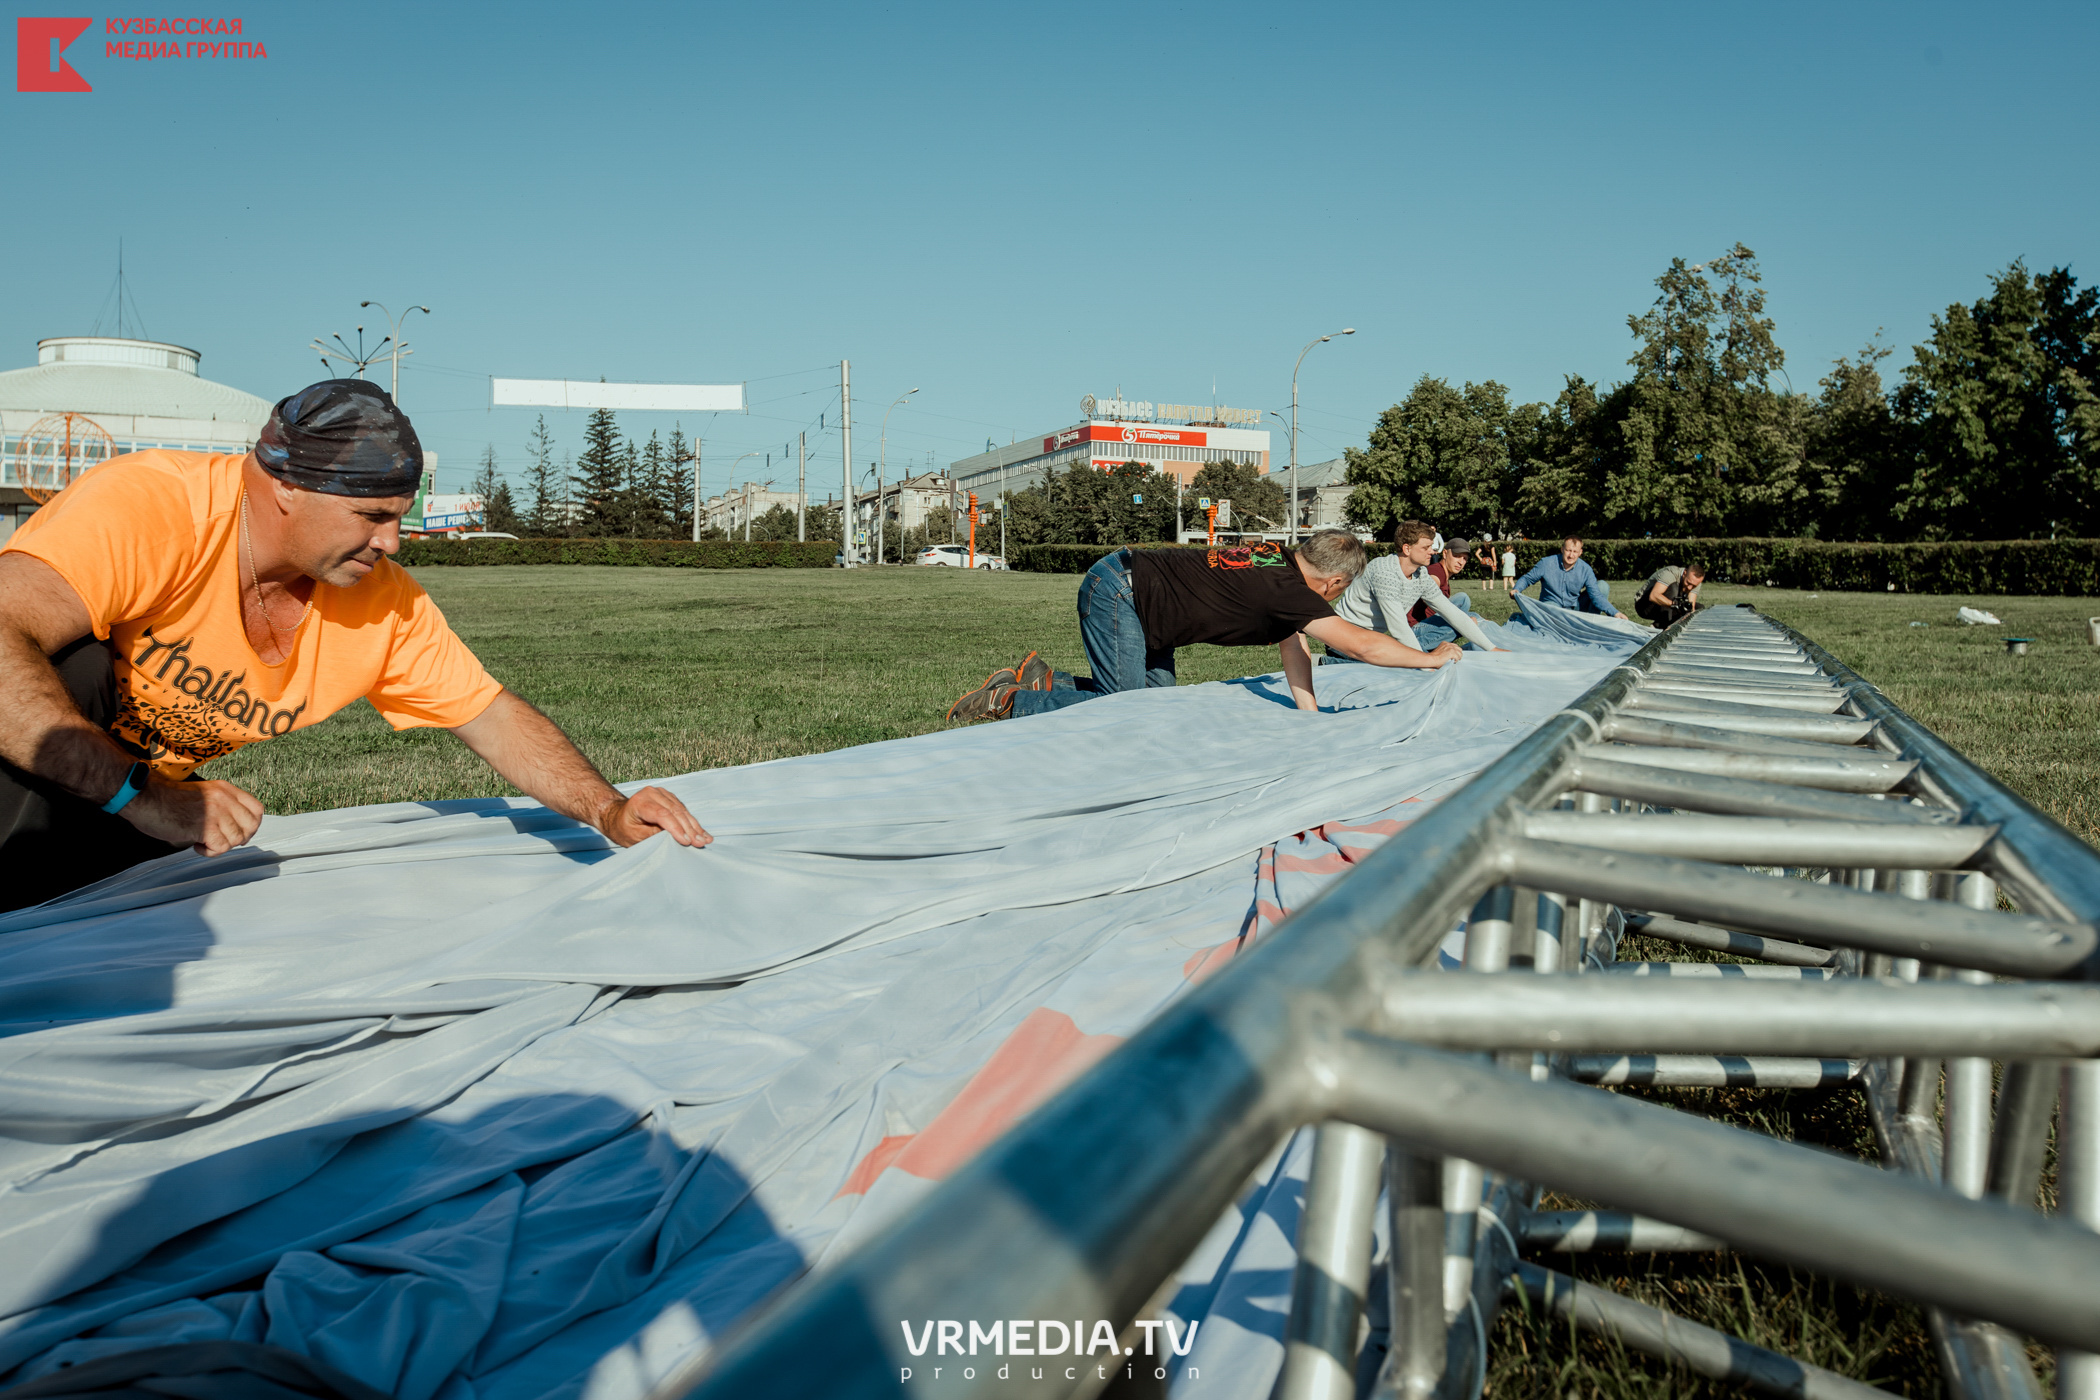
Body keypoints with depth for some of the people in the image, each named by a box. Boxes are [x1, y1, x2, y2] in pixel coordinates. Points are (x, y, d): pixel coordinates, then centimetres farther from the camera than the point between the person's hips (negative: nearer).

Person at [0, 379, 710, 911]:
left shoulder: (386, 606, -13)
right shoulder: (146, 507, -31)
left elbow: (496, 720, -6)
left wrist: (610, 811, -21)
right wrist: (138, 791, -48)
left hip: (136, 808, 6)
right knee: (75, 664, -34)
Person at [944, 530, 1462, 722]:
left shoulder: (1280, 560, 9)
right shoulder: (1284, 589, -19)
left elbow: (1293, 648, 14)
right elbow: (1363, 644, -17)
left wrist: (1312, 716, 10)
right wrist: (1430, 658, -5)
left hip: (1135, 594, 9)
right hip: (1117, 592, -9)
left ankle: (1046, 682, 13)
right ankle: (1014, 697, -3)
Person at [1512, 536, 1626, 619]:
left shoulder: (1585, 570, -11)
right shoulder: (1546, 563, -14)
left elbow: (1596, 596, -14)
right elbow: (1526, 579, -2)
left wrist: (1615, 612, -27)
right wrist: (1517, 589, -24)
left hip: (1575, 607, 3)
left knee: (1602, 585, -11)